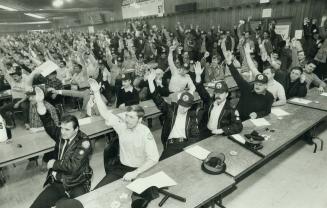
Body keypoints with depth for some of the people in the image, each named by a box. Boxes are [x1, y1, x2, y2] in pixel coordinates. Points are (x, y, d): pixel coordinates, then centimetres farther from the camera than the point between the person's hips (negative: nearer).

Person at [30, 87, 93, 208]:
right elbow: (49, 125, -8)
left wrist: (54, 164, -8)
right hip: (57, 183, 5)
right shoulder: (61, 134, 1)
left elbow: (73, 166, -21)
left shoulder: (84, 142, -15)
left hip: (77, 186, -5)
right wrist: (40, 103, -17)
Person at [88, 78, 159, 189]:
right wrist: (96, 92, -7)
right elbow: (105, 113, -1)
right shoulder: (122, 125, -7)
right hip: (120, 167, 5)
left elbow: (153, 158, -23)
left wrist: (135, 173, -30)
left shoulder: (145, 133, -21)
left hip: (139, 170, -4)